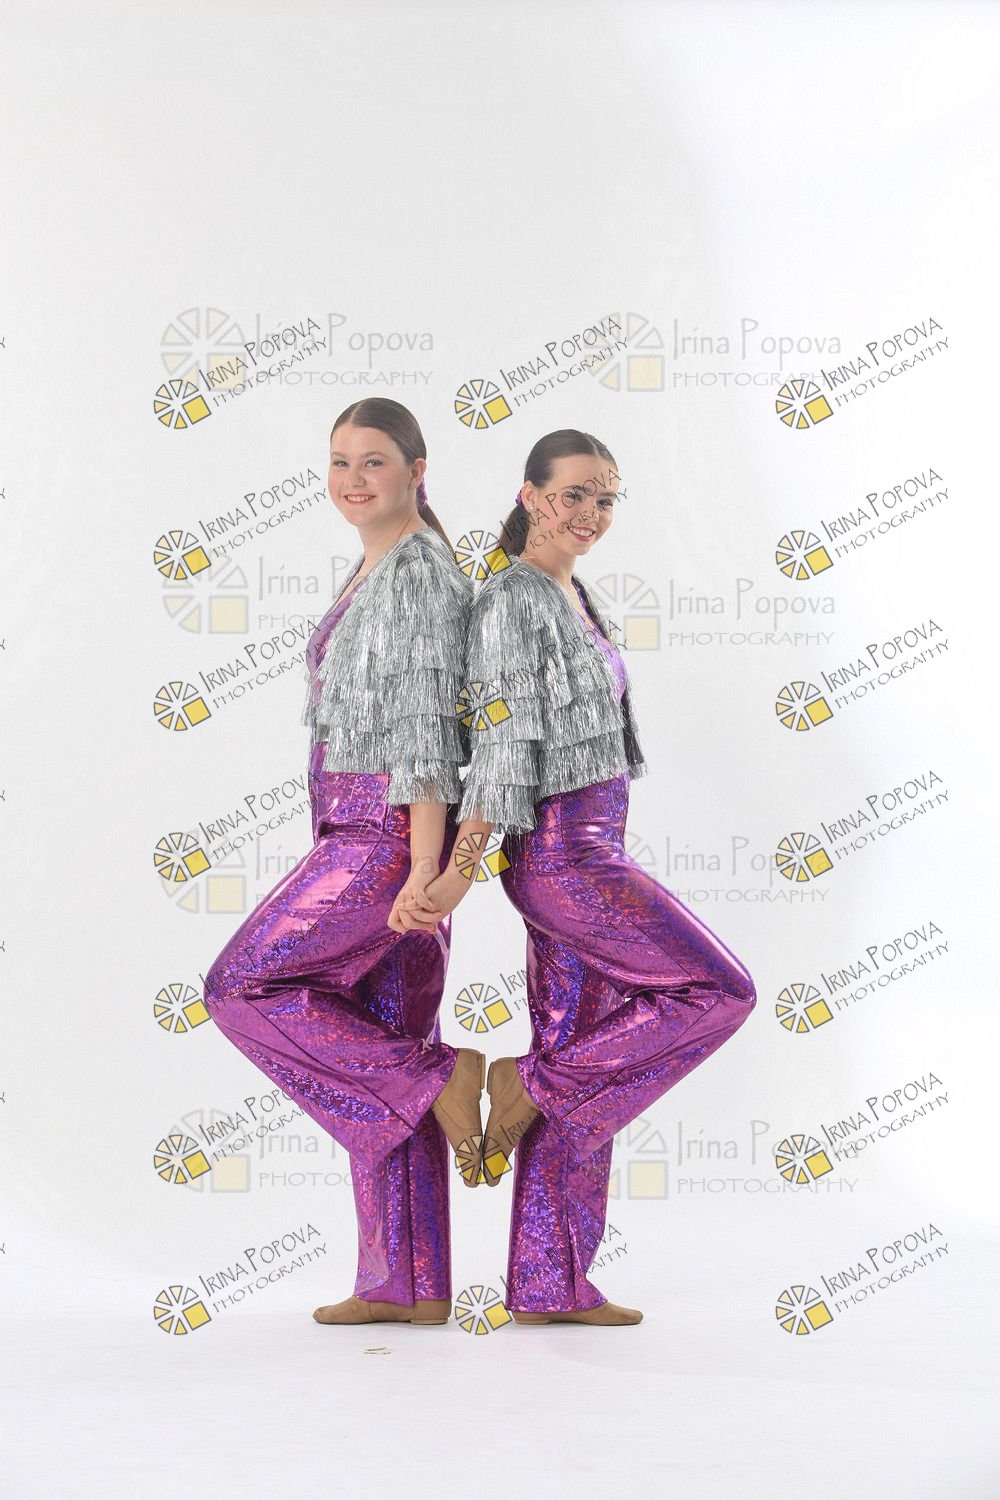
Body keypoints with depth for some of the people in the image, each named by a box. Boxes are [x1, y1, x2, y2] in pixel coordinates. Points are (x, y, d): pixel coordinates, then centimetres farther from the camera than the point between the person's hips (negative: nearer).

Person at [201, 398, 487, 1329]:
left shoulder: (420, 572, -11)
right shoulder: (374, 574, 18)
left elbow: (426, 728, -18)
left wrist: (426, 870, -23)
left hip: (391, 832, -10)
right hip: (358, 833, 10)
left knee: (242, 987, -8)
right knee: (382, 1052, 7)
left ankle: (441, 1079, -6)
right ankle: (408, 1286, 9)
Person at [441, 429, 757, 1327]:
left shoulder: (574, 596, 16)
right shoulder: (512, 601, -11)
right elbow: (503, 737, -18)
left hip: (588, 851, 9)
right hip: (561, 850, -9)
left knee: (582, 1065, 8)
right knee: (721, 992, -6)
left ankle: (550, 1285, 12)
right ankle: (528, 1085, -1)